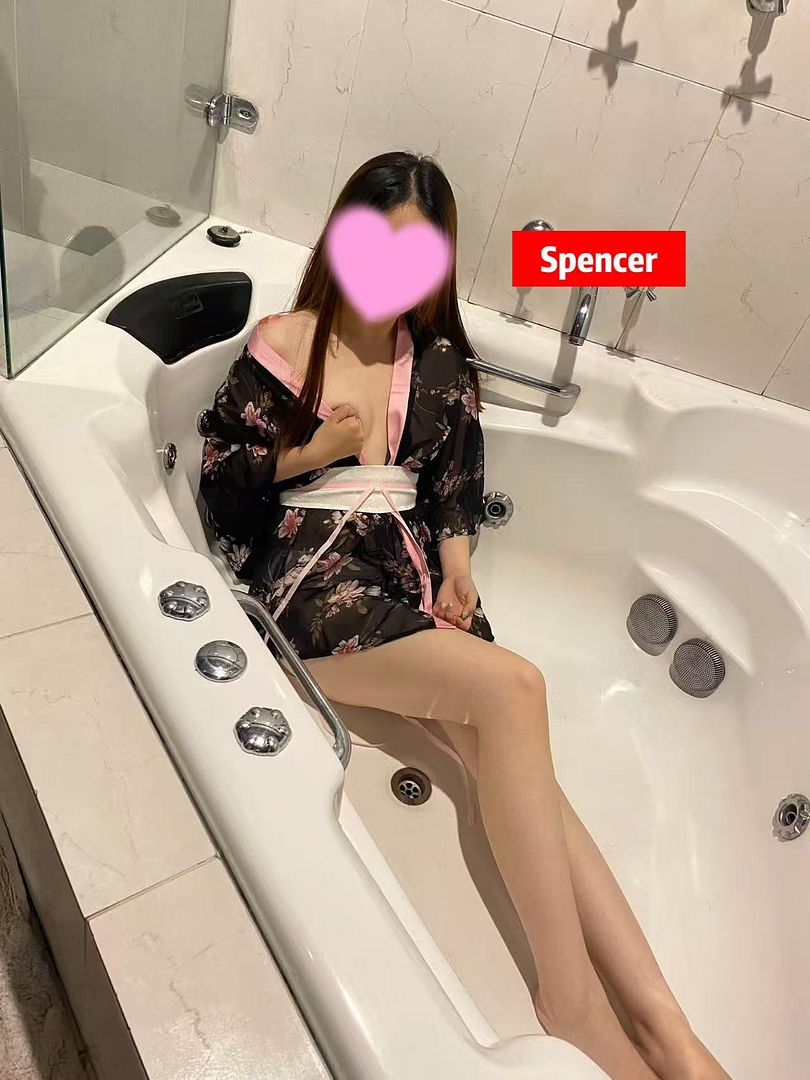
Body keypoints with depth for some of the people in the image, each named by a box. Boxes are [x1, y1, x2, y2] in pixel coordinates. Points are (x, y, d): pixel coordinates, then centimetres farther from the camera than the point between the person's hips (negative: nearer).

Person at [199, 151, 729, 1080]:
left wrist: (456, 571, -1)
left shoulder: (441, 362, 15)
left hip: (412, 573, 4)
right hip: (311, 577, -4)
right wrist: (313, 454, -10)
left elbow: (456, 488, 16)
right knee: (512, 690, -28)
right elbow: (218, 478, 5)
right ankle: (573, 1005, -17)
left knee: (508, 753, -22)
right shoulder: (281, 344, 5)